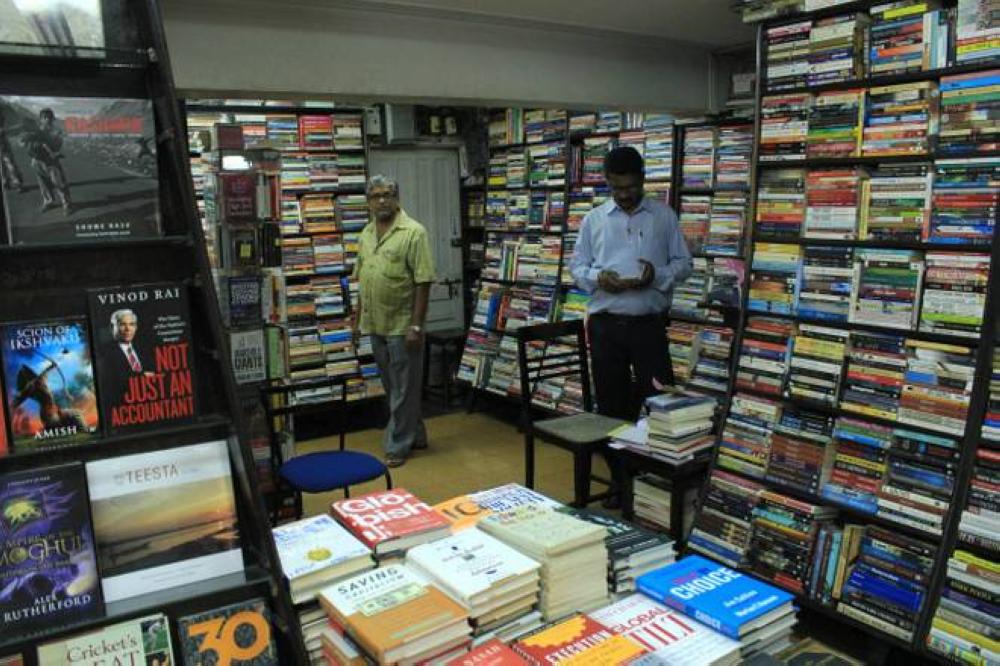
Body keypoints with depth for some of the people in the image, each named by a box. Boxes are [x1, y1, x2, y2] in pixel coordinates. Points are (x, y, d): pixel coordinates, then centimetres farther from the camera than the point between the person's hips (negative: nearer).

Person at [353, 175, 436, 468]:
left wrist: (416, 325, -18)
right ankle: (415, 435, 31)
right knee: (392, 386, 16)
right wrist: (358, 316, 16)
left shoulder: (413, 232, -11)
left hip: (402, 325, -7)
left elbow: (423, 282, -15)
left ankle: (397, 446, 13)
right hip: (376, 325, 7)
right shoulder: (366, 233, 11)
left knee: (403, 389, 3)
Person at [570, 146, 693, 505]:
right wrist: (597, 278, -14)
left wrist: (657, 275, -15)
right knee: (611, 405, 9)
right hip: (605, 325, 2)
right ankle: (620, 482, 23)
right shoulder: (593, 219, 8)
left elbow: (683, 263, 6)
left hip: (648, 324, -1)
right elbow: (576, 267, 8)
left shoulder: (664, 216, 6)